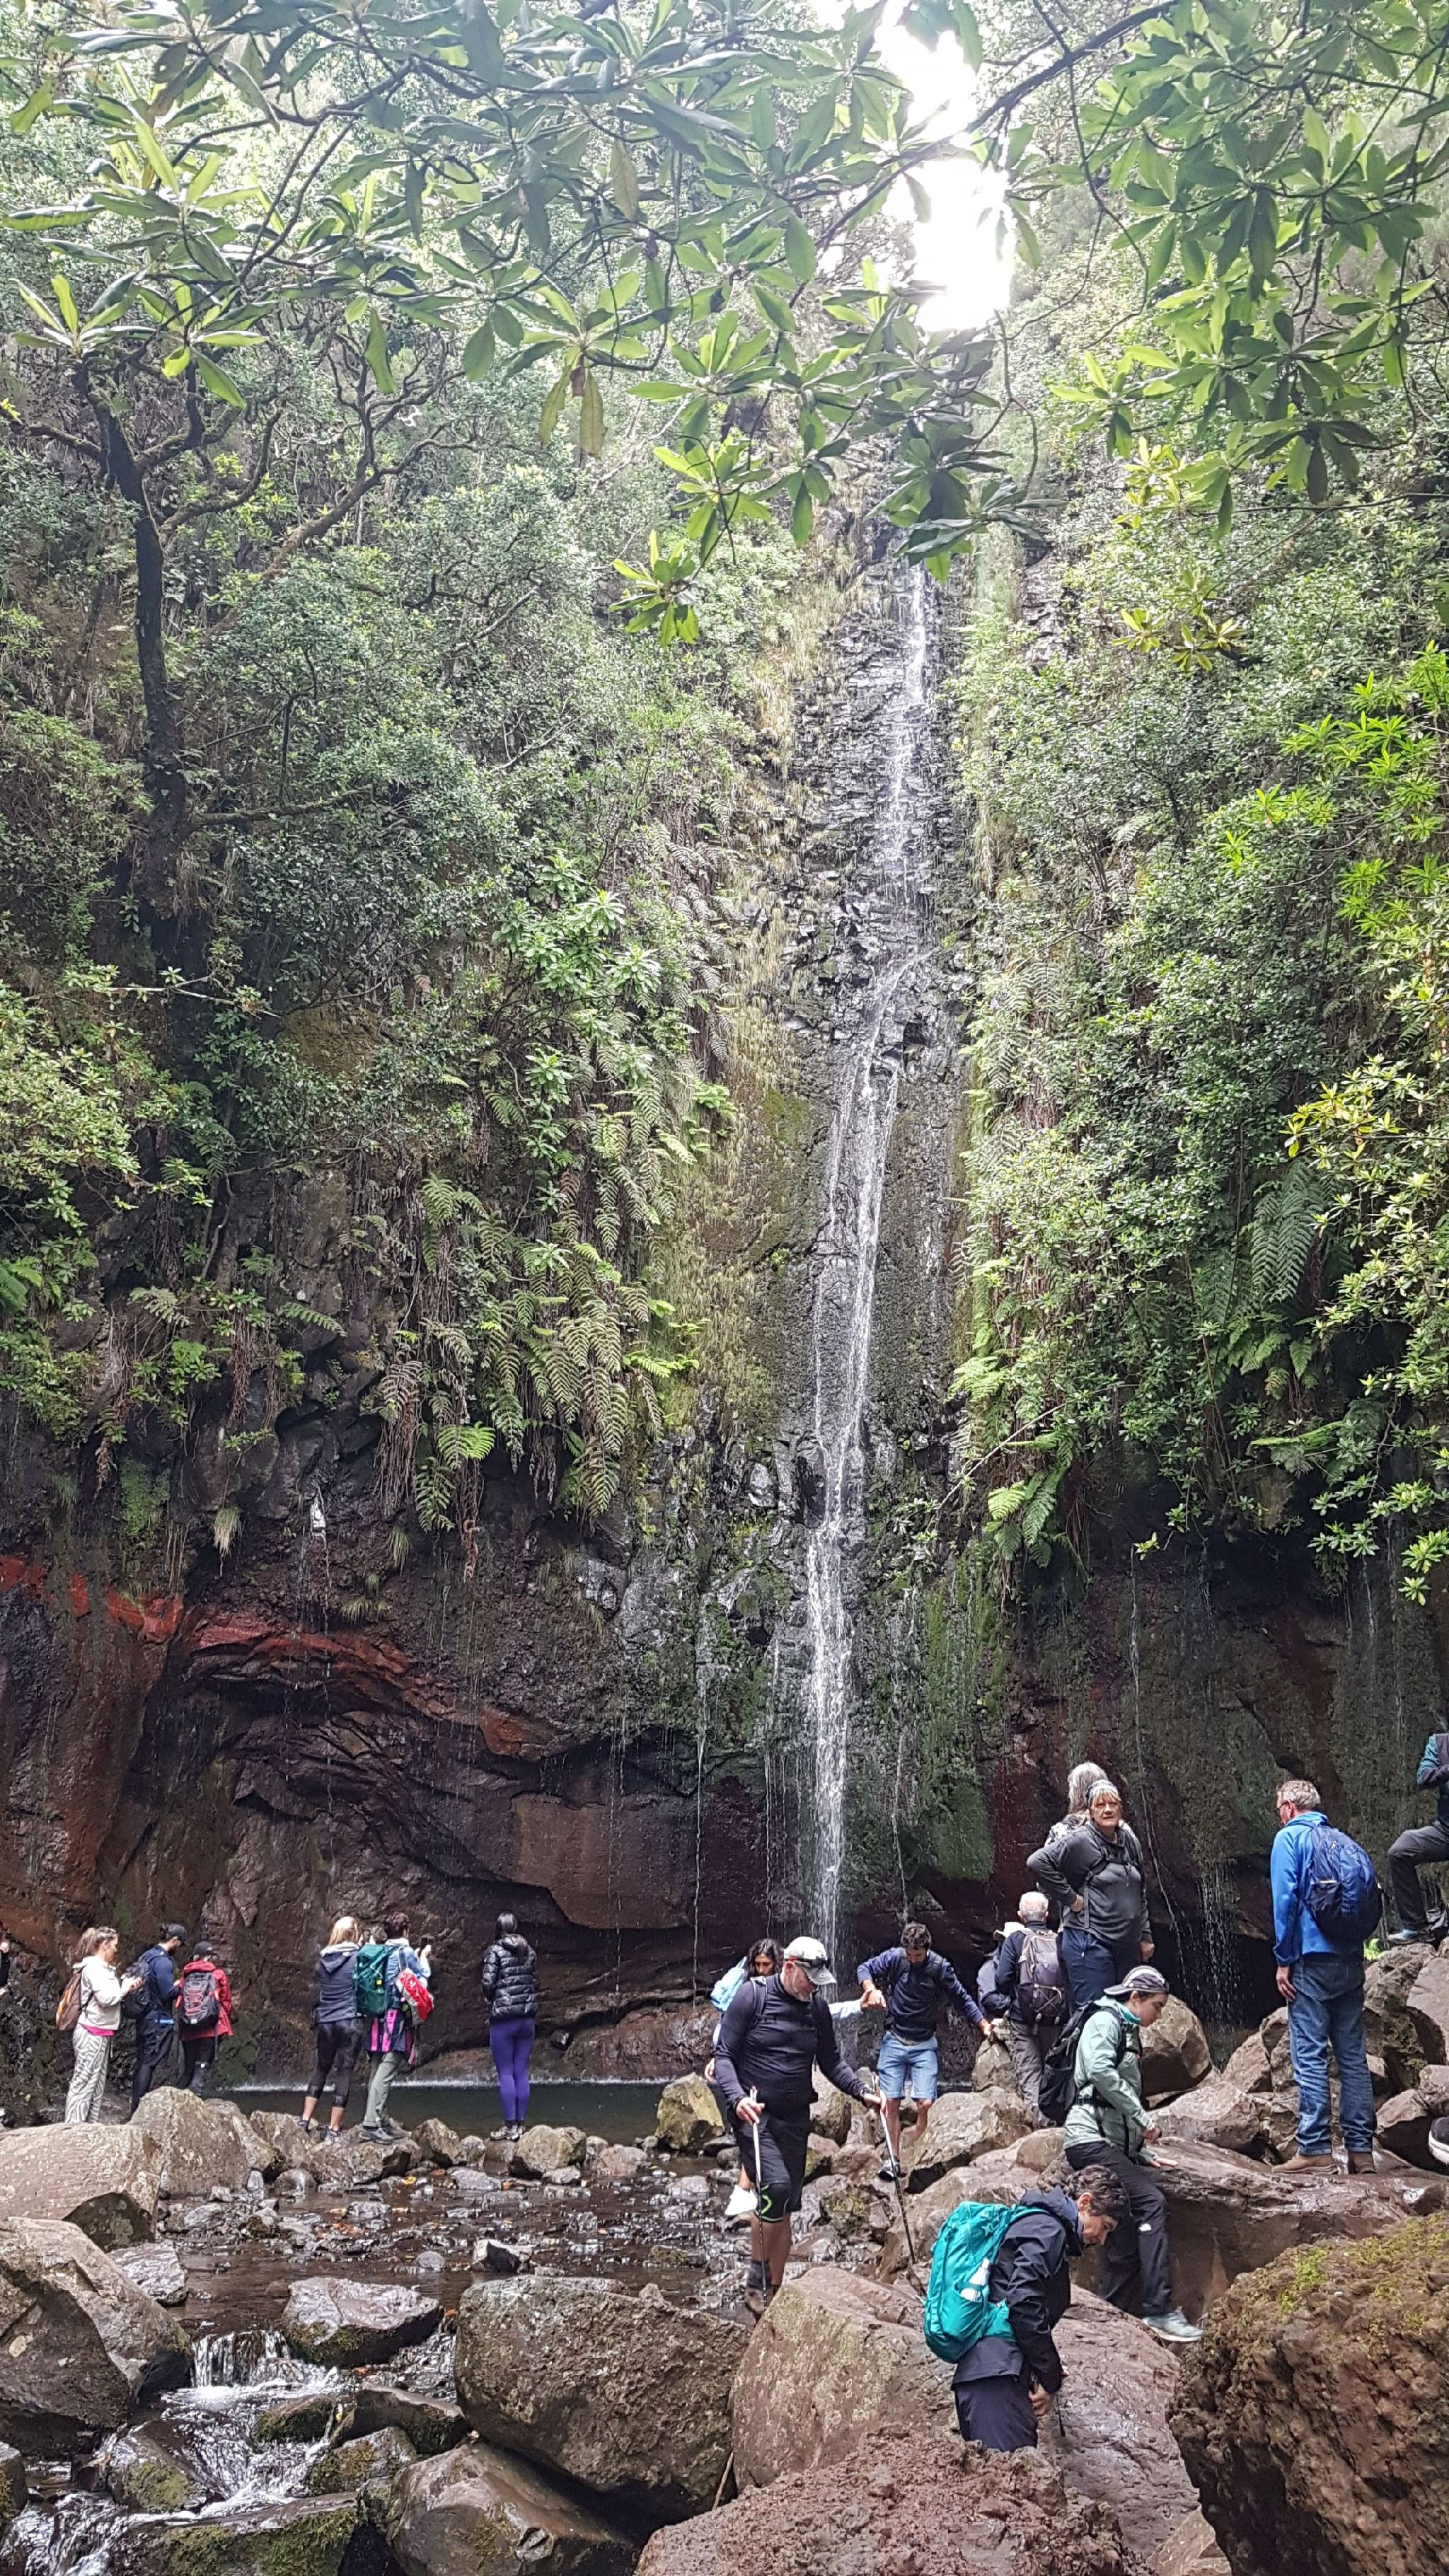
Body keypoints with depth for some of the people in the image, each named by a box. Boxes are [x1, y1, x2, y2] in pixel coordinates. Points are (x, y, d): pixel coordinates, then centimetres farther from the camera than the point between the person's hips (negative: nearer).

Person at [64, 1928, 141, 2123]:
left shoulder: (103, 1967, 16)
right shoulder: (93, 1967, -14)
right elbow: (105, 1998, -22)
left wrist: (128, 1987, 5)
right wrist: (125, 1988, -8)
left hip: (102, 2033, 10)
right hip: (92, 2032, -10)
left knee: (98, 2082, 11)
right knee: (85, 2080, -9)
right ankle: (75, 2125, -9)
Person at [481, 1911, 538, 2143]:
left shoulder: (495, 1951, -7)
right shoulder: (530, 1952, 10)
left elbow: (488, 1984, -12)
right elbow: (535, 1983, 11)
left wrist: (489, 2006, 5)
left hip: (502, 2019, -5)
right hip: (527, 2018, 5)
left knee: (506, 2073, 0)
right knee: (521, 2073, 8)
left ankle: (510, 2126, -1)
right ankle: (521, 2124, 9)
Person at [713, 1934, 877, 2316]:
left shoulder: (817, 2007, 6)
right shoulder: (752, 1996, -9)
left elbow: (831, 2061, 14)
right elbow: (724, 2054, -9)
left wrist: (862, 2090, 0)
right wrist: (737, 2098, -25)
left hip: (795, 2118, 5)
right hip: (754, 2113, -5)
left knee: (786, 2206, 7)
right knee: (777, 2187, -22)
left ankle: (773, 2291, 20)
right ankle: (755, 2280, -6)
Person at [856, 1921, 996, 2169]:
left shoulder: (939, 1967, -10)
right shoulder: (894, 1958, -8)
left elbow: (962, 1999, -3)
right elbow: (865, 1968, 2)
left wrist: (984, 2024, -12)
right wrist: (872, 1990, -18)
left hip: (924, 2045, -1)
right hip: (894, 2041, 1)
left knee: (925, 2104, -10)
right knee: (891, 2103, 0)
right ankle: (894, 2158, 12)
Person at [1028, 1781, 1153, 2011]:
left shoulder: (1130, 1843, 12)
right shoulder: (1081, 1842, -11)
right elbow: (1038, 1862, -21)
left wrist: (1145, 1936, 19)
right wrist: (1070, 1898, -16)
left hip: (1128, 1946, 8)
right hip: (1091, 1943, -8)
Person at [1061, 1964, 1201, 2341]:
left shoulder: (1128, 2031, 25)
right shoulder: (1105, 2021, -5)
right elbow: (1099, 2071, -23)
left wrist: (1141, 2153, 21)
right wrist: (1141, 2116, -18)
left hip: (1117, 2143, 10)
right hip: (1091, 2137, -10)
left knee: (1130, 2223, 2)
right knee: (1151, 2201, -20)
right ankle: (1159, 2309, -22)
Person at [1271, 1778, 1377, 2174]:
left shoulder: (1289, 1837, -3)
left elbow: (1285, 1900, -12)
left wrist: (1284, 1960, -8)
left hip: (1312, 1959, -6)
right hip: (1351, 1960, 6)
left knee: (1310, 2055, -4)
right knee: (1353, 2055, 8)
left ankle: (1315, 2149, -7)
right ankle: (1361, 2148, 8)